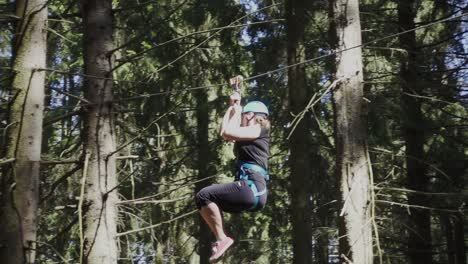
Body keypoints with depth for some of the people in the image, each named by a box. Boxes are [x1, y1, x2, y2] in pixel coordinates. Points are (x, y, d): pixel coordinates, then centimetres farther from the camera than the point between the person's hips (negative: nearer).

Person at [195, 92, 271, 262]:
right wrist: (231, 107, 33)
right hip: (250, 191, 10)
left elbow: (227, 133, -11)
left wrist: (237, 112, 5)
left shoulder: (259, 129, -1)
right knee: (206, 201, 18)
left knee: (204, 196, -16)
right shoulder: (249, 135, 25)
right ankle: (221, 239, 4)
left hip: (251, 188, -10)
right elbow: (223, 132, 33)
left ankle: (222, 239, -17)